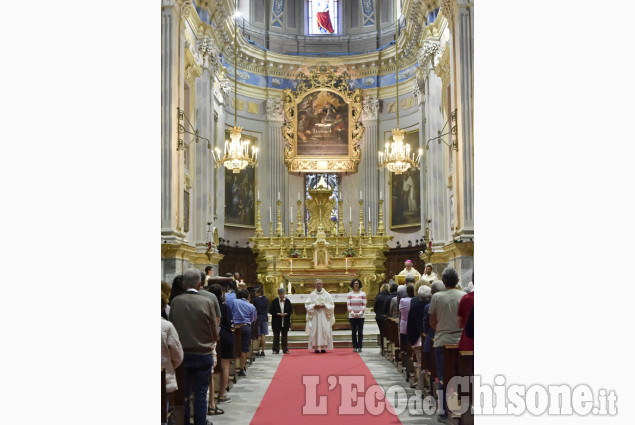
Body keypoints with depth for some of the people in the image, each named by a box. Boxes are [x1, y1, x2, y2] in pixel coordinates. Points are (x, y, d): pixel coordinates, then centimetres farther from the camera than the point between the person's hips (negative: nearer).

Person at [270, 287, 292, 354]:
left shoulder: (287, 301, 2)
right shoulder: (274, 301, -2)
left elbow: (291, 311, 6)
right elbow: (270, 311, -2)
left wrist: (286, 314, -13)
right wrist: (278, 314, -16)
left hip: (285, 321, 1)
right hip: (276, 321, -1)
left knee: (284, 336, 7)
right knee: (276, 336, 3)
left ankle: (285, 349, 13)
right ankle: (276, 349, 10)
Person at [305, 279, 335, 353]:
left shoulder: (327, 294, 7)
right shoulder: (312, 295, 8)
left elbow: (331, 305, 6)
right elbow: (307, 305, 5)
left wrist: (324, 306, -11)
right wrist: (314, 306, -11)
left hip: (324, 317, 0)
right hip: (315, 316, 0)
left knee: (325, 330, -7)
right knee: (315, 331, -5)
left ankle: (324, 347, -4)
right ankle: (316, 348, -3)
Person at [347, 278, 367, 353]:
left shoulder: (363, 293, 4)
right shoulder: (350, 294, 5)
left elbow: (364, 305, 1)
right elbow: (348, 305, 2)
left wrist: (359, 313, -9)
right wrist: (353, 313, -9)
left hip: (361, 316, 0)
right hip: (352, 316, 0)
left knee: (360, 332, -2)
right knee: (353, 332, 0)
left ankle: (359, 347, 3)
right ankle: (355, 347, 5)